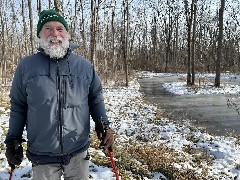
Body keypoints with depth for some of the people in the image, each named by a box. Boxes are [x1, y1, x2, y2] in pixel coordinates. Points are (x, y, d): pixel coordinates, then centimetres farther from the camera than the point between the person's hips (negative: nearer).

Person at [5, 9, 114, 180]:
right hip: (41, 156, -1)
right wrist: (13, 139, 5)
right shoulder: (26, 66, -1)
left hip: (78, 153, 1)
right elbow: (18, 106, 6)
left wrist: (103, 124, -4)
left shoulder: (85, 66, 1)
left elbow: (96, 99, 10)